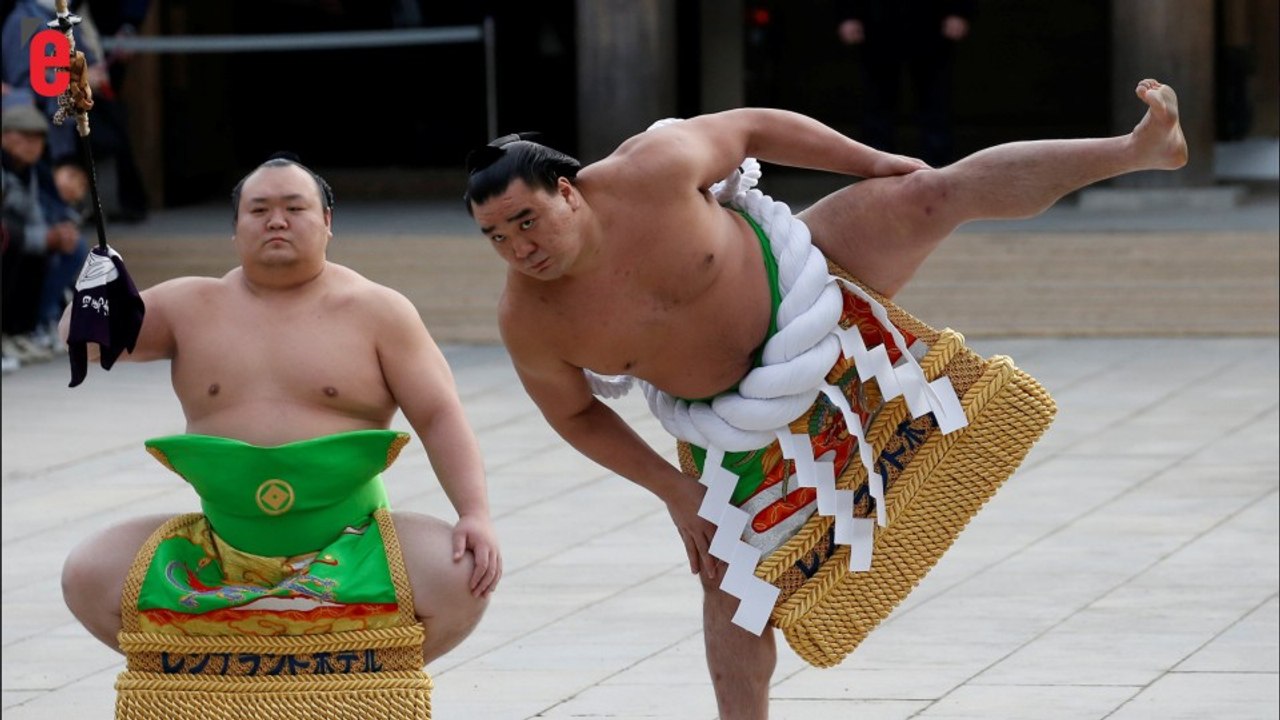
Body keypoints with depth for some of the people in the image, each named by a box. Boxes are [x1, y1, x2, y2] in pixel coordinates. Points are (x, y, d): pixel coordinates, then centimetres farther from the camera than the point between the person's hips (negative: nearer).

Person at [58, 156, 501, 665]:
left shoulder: (376, 312, 3)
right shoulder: (192, 308, 8)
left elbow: (440, 418, -1)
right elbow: (82, 336, 5)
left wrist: (476, 514, -17)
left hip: (350, 547, -2)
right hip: (221, 553, 2)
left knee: (459, 577, -28)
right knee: (87, 576, -15)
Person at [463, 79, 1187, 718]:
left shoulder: (650, 171, -30)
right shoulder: (528, 319, -23)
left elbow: (754, 128, -12)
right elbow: (577, 414, -4)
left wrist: (879, 164, -5)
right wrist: (674, 490, -6)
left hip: (791, 274, -1)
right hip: (727, 407, 1)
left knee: (936, 195, -16)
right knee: (729, 570, 0)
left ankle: (1141, 148, -12)